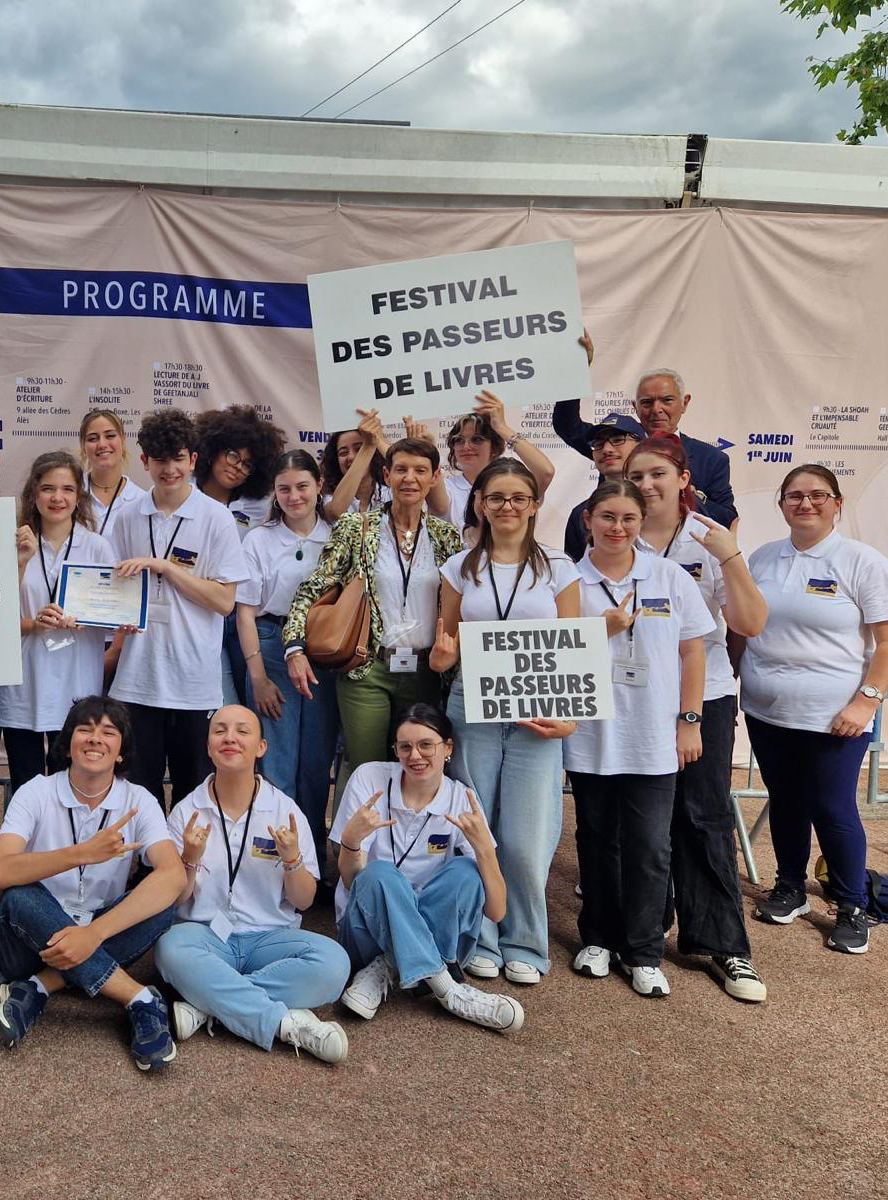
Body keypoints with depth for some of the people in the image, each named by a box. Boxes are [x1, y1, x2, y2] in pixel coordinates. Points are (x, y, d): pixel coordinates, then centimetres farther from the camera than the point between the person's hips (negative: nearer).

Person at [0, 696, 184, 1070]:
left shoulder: (138, 801, -8)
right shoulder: (36, 793, -9)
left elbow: (173, 875, -25)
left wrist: (94, 932, -35)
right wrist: (83, 853, -39)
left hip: (103, 940, 1)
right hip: (35, 937, -1)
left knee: (160, 905, -25)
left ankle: (35, 990, -20)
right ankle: (141, 999, -29)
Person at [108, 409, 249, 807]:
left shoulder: (216, 518, -4)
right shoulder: (128, 518, 7)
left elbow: (225, 600, -9)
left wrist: (163, 566, -14)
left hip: (194, 681, -2)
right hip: (137, 677, 3)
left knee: (192, 789, 10)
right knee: (139, 788, 8)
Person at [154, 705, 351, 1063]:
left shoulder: (286, 811, 3)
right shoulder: (186, 812, 4)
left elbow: (303, 901, 4)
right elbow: (174, 900, 3)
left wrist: (292, 859, -16)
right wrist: (190, 860, -16)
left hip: (269, 937, 1)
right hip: (205, 935, 0)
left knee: (333, 961, -28)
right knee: (172, 948, -35)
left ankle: (206, 1003, -22)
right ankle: (288, 1022, -28)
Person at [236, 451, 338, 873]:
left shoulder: (337, 538, 8)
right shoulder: (258, 539, 3)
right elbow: (246, 612, 1)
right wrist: (258, 677, -6)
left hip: (325, 655, 2)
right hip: (272, 649, -2)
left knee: (318, 763, 8)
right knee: (276, 764, -2)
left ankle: (315, 863, 20)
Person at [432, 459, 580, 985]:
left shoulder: (558, 568, 4)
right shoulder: (460, 568, 8)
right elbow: (448, 645, 13)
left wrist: (568, 716, -11)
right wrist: (443, 655, -12)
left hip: (536, 715, -1)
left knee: (527, 839, -3)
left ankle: (524, 943, 18)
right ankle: (482, 941, 23)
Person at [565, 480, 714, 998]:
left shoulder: (671, 577, 1)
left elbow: (692, 651, 4)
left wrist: (689, 721, 0)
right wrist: (601, 630, -14)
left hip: (653, 736, 0)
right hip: (590, 734, 1)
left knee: (649, 847, 2)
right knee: (597, 838, 13)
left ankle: (644, 953, 17)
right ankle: (599, 938, 29)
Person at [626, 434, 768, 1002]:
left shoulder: (713, 539, -2)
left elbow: (751, 625, -8)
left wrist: (730, 558, -20)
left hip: (704, 695, -1)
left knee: (706, 816, 1)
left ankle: (724, 944, 11)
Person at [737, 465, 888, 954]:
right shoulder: (762, 558, 7)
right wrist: (732, 687, 10)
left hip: (833, 718, -4)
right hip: (765, 712, 4)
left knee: (833, 810, 3)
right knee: (785, 803, 16)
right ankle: (790, 889, 34)